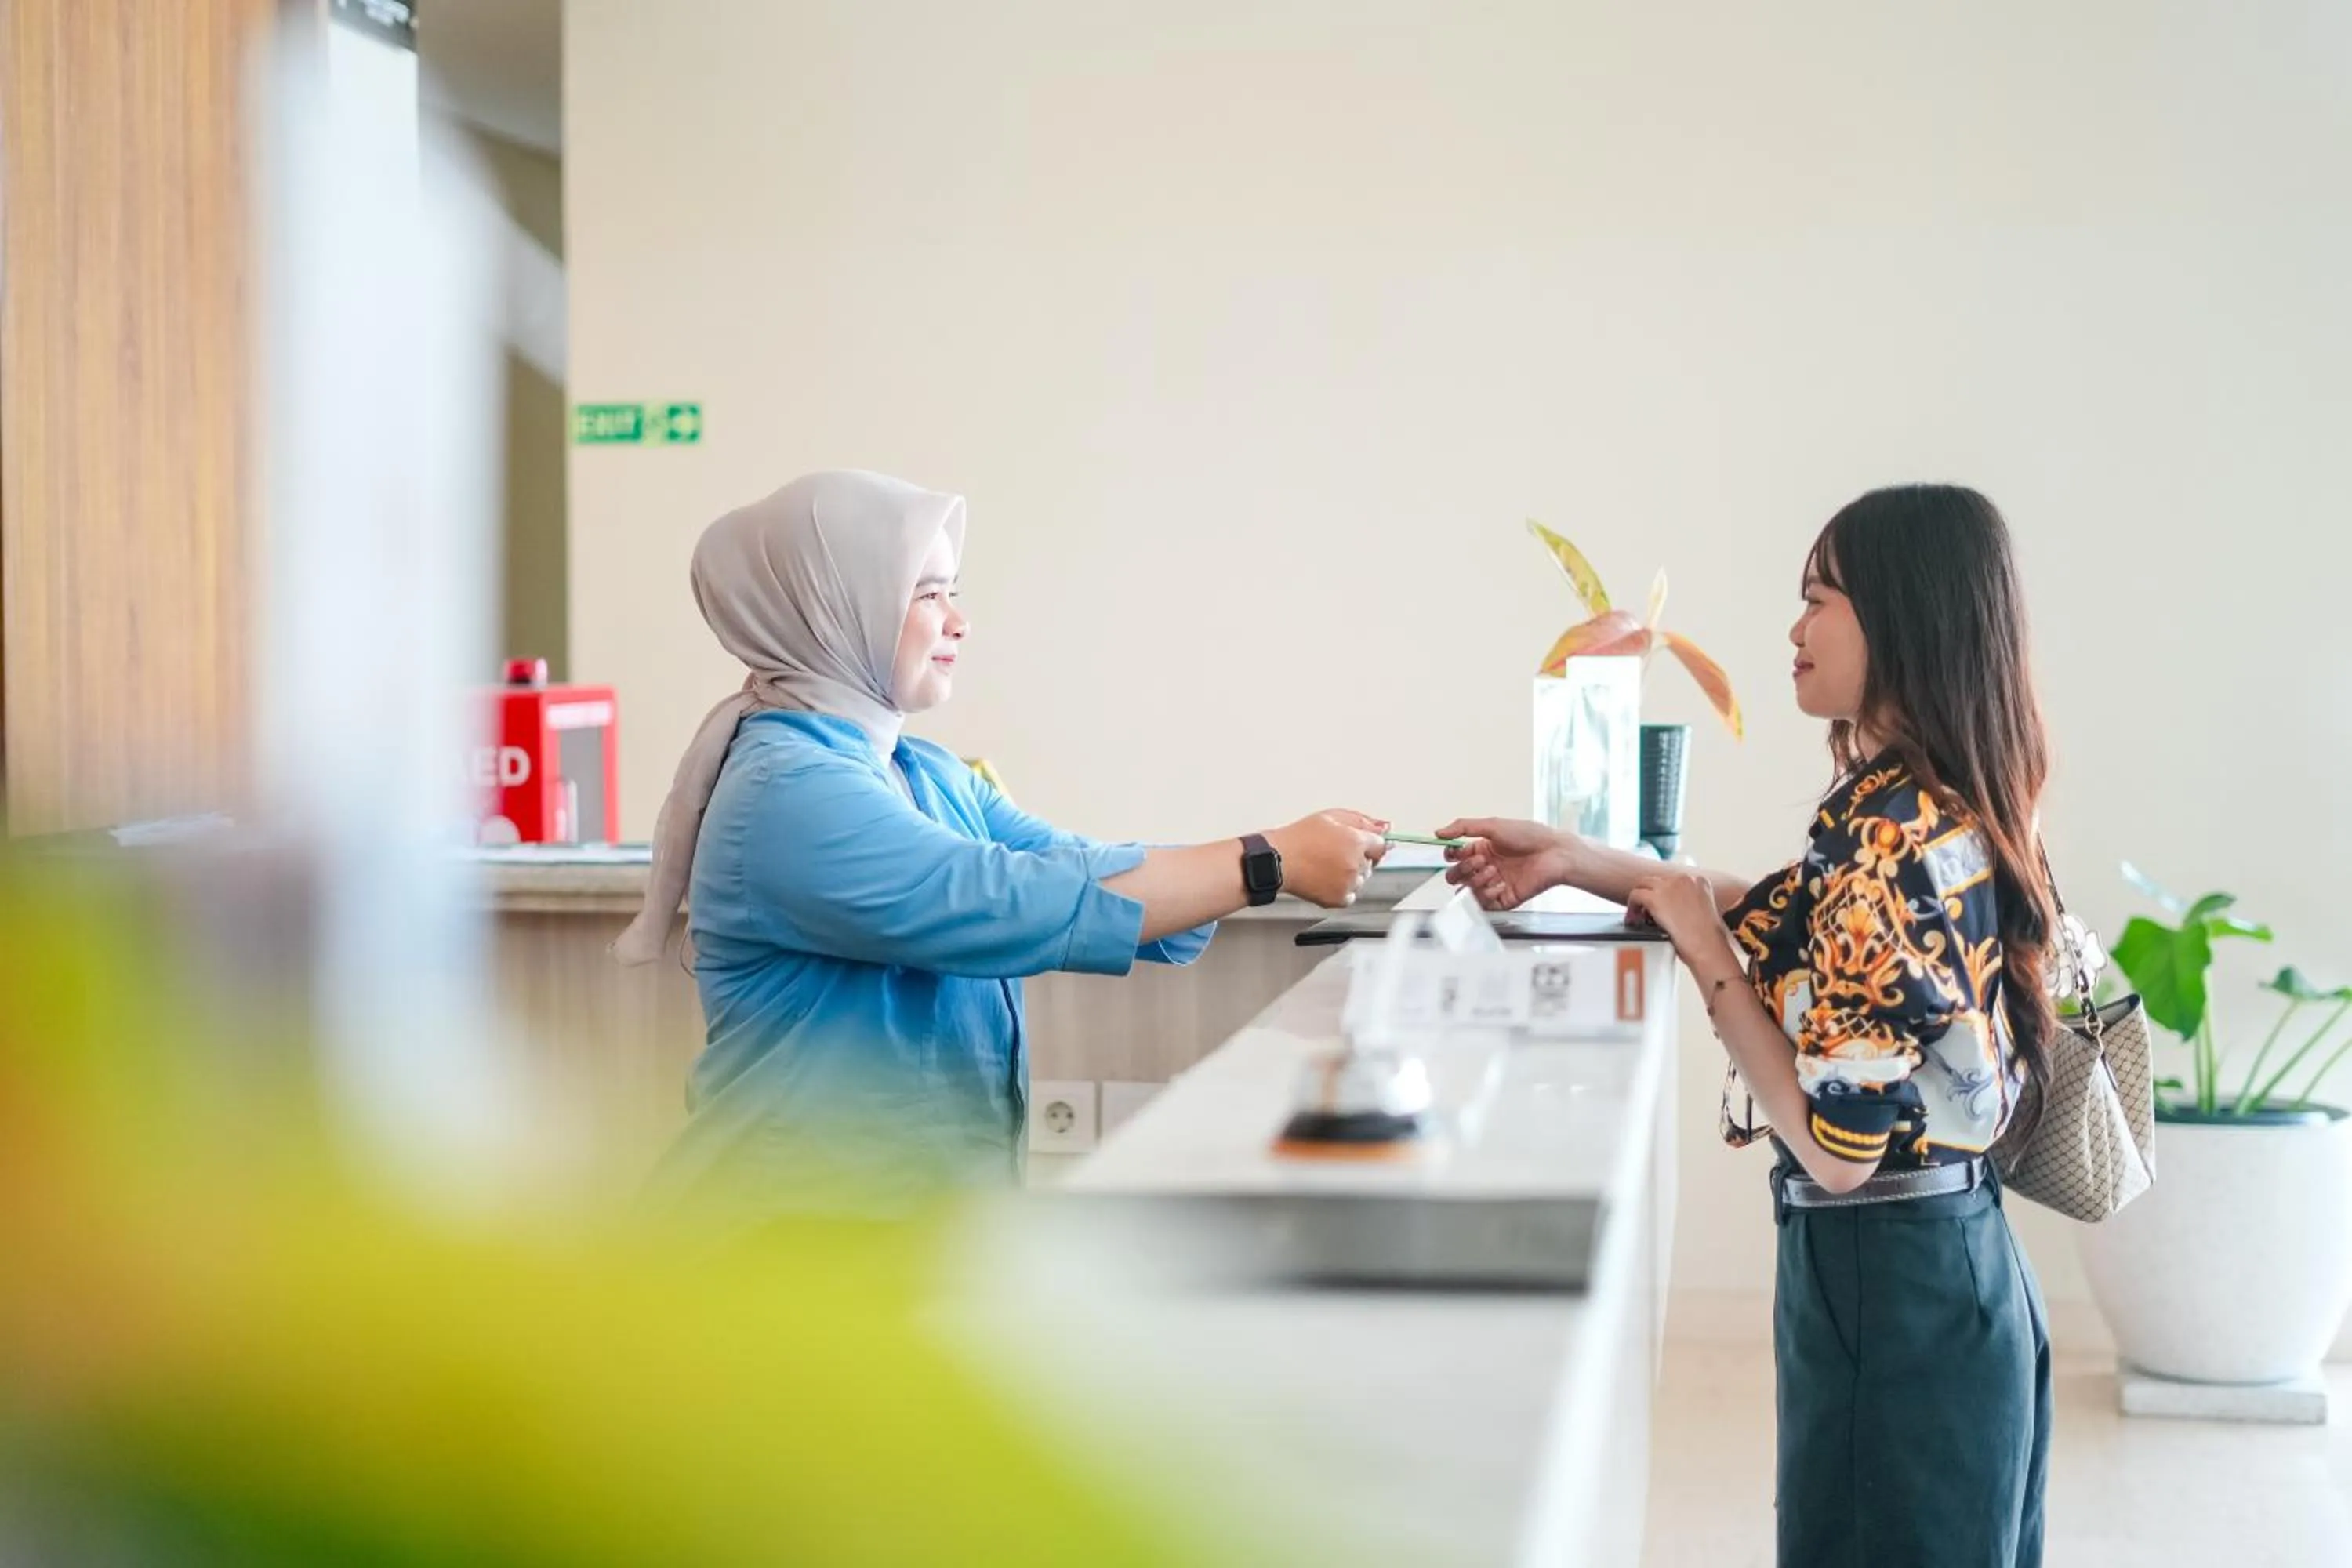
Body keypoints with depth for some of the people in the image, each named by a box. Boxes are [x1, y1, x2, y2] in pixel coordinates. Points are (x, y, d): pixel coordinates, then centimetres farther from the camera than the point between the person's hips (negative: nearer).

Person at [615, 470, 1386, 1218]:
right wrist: (1272, 862, -20)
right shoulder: (785, 793, -17)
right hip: (808, 1231, -8)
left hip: (930, 1213, 8)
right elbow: (1014, 904, -25)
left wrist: (1299, 856, -8)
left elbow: (1088, 873, 5)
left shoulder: (929, 774, 12)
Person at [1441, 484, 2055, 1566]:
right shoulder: (1936, 807, 4)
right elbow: (1791, 921, 22)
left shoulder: (1898, 836, -25)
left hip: (1891, 1284, -9)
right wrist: (1573, 862, 15)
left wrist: (1702, 954, -14)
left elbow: (1835, 1144, -25)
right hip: (1945, 1267, 9)